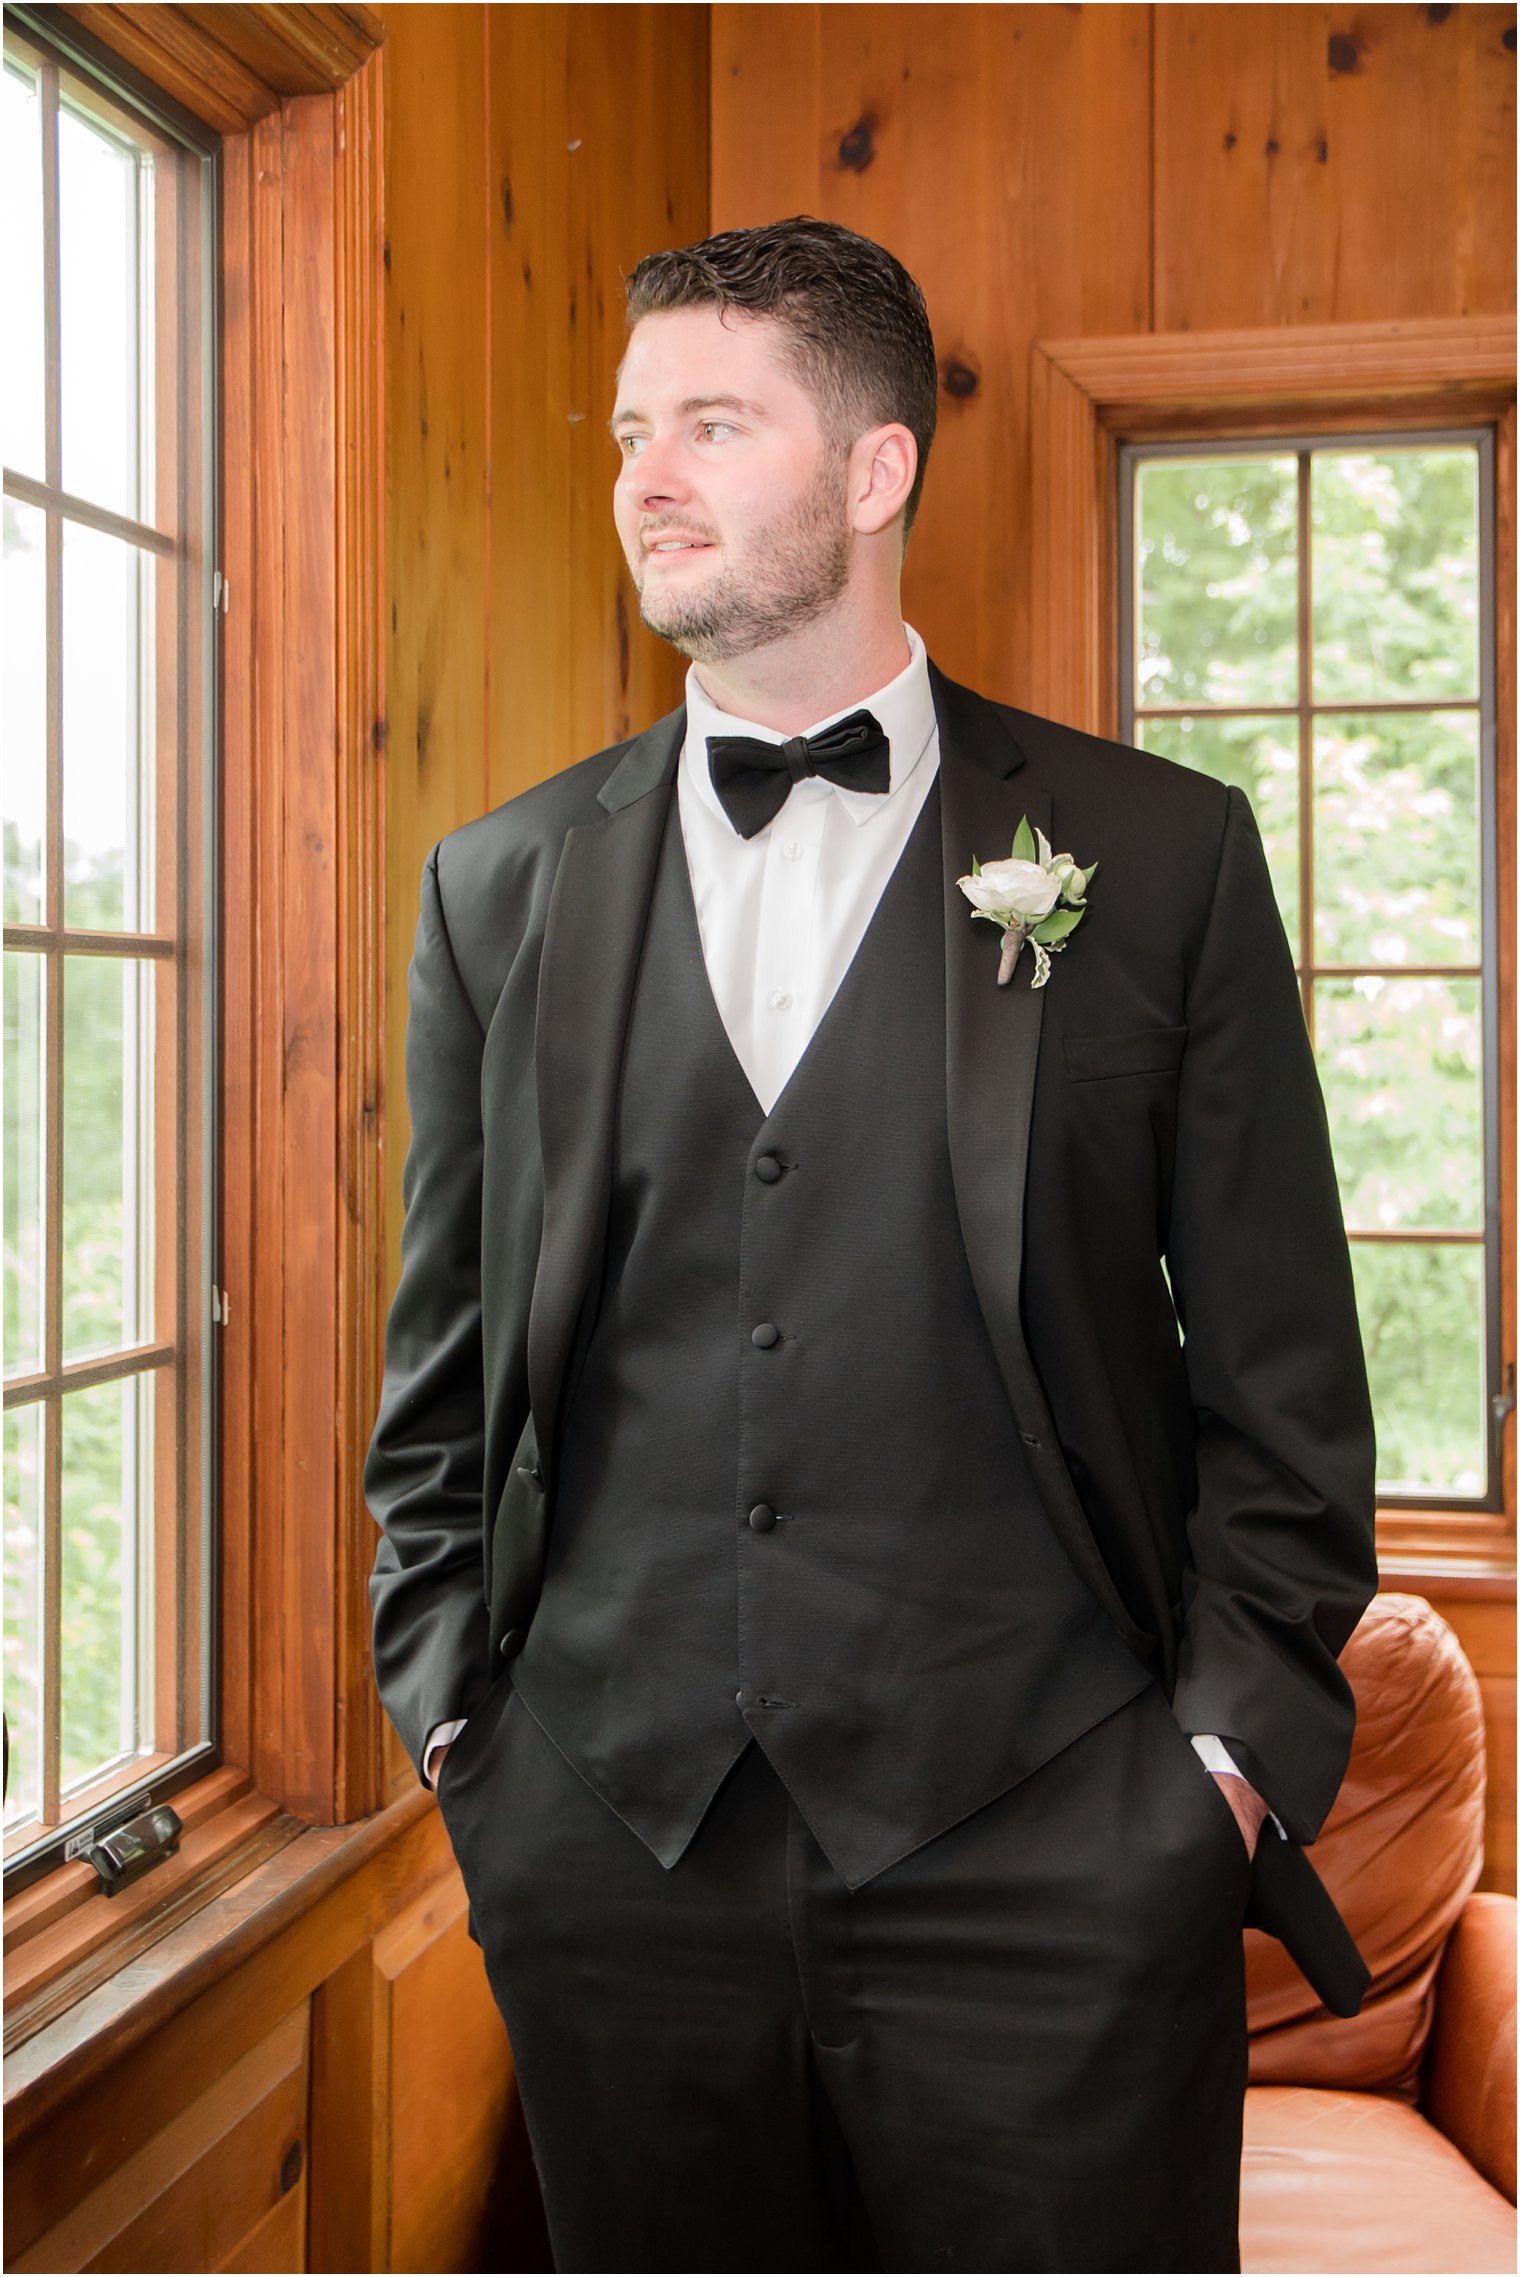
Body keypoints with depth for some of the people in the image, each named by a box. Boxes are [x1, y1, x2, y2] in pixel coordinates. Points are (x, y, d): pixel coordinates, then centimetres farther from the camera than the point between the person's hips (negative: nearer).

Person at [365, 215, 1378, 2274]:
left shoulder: (1162, 854, 0)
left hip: (1048, 1855, -2)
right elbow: (441, 1370, 12)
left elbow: (1281, 1376, 1)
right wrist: (452, 1710, 5)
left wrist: (1230, 1754, -4)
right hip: (613, 1854, 3)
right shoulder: (501, 885, 7)